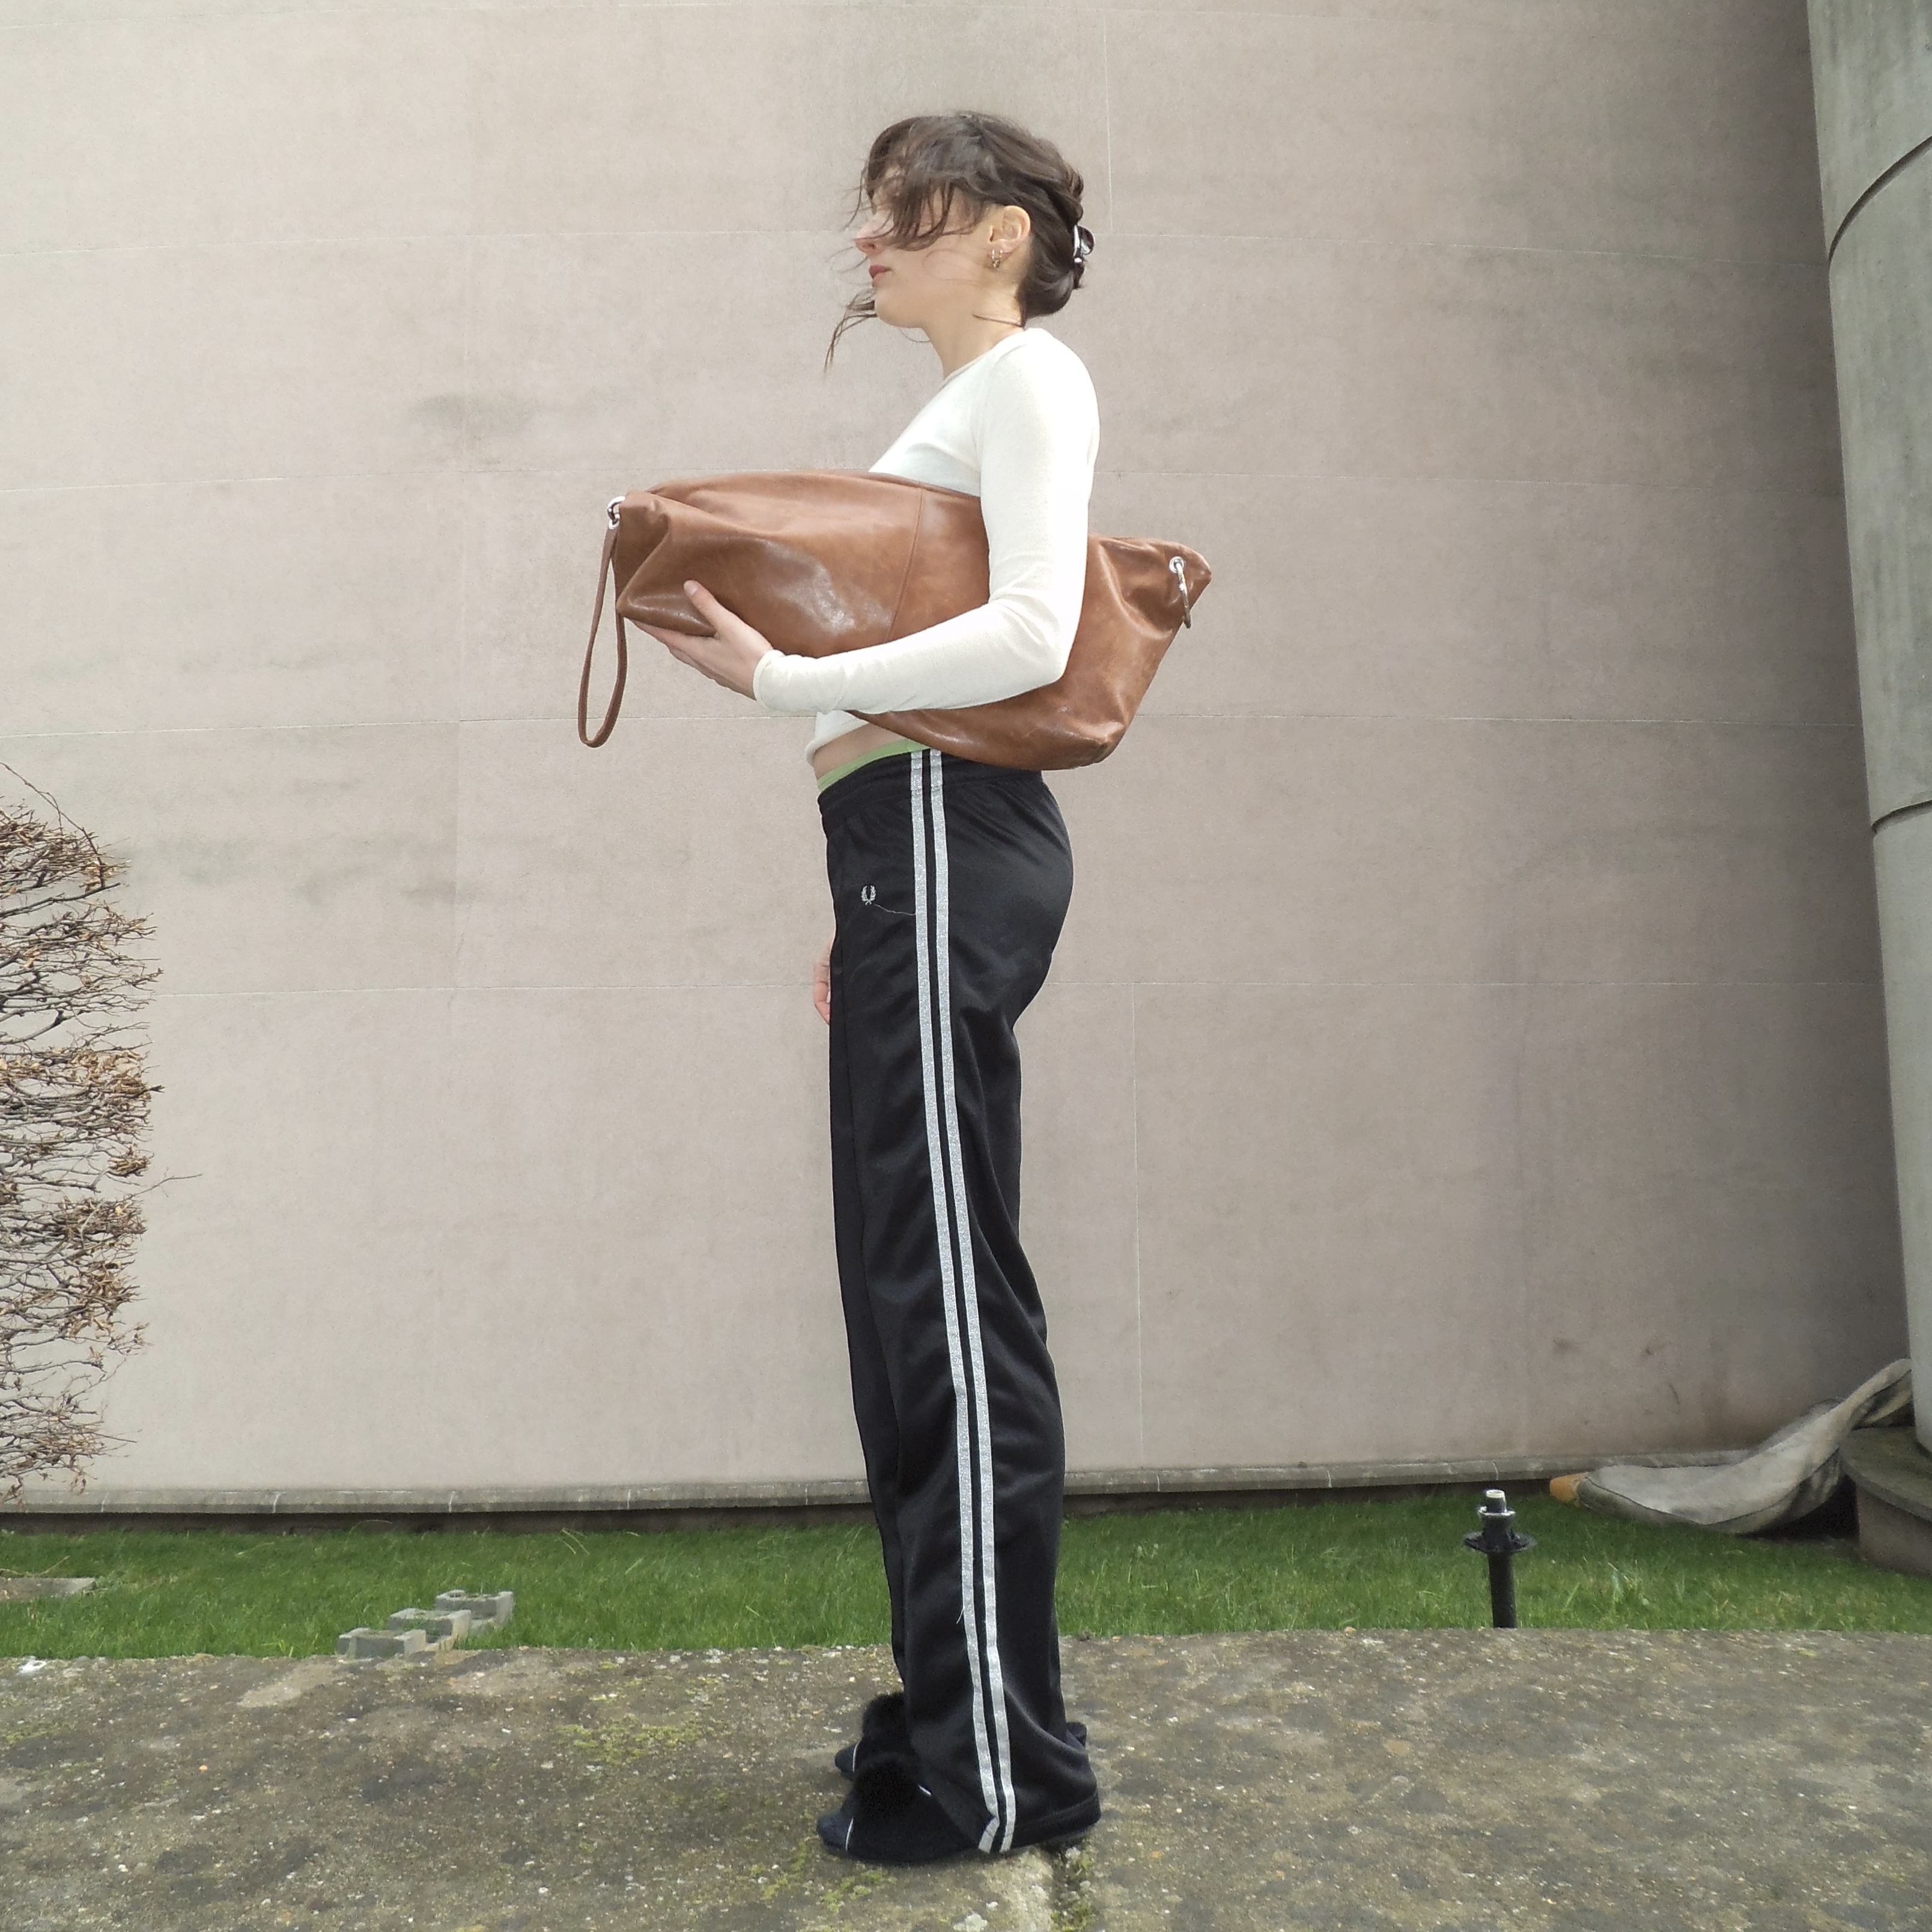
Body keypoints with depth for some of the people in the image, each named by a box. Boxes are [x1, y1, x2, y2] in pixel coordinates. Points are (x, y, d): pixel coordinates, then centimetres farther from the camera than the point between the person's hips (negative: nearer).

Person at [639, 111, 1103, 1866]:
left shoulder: (1029, 376, 1)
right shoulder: (966, 405, 29)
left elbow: (1030, 635, -16)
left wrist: (781, 678, -16)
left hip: (944, 830, -10)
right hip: (915, 841, 10)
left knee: (946, 1288, -9)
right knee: (912, 1286, 8)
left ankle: (1000, 1769, 1)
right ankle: (957, 1717, 19)